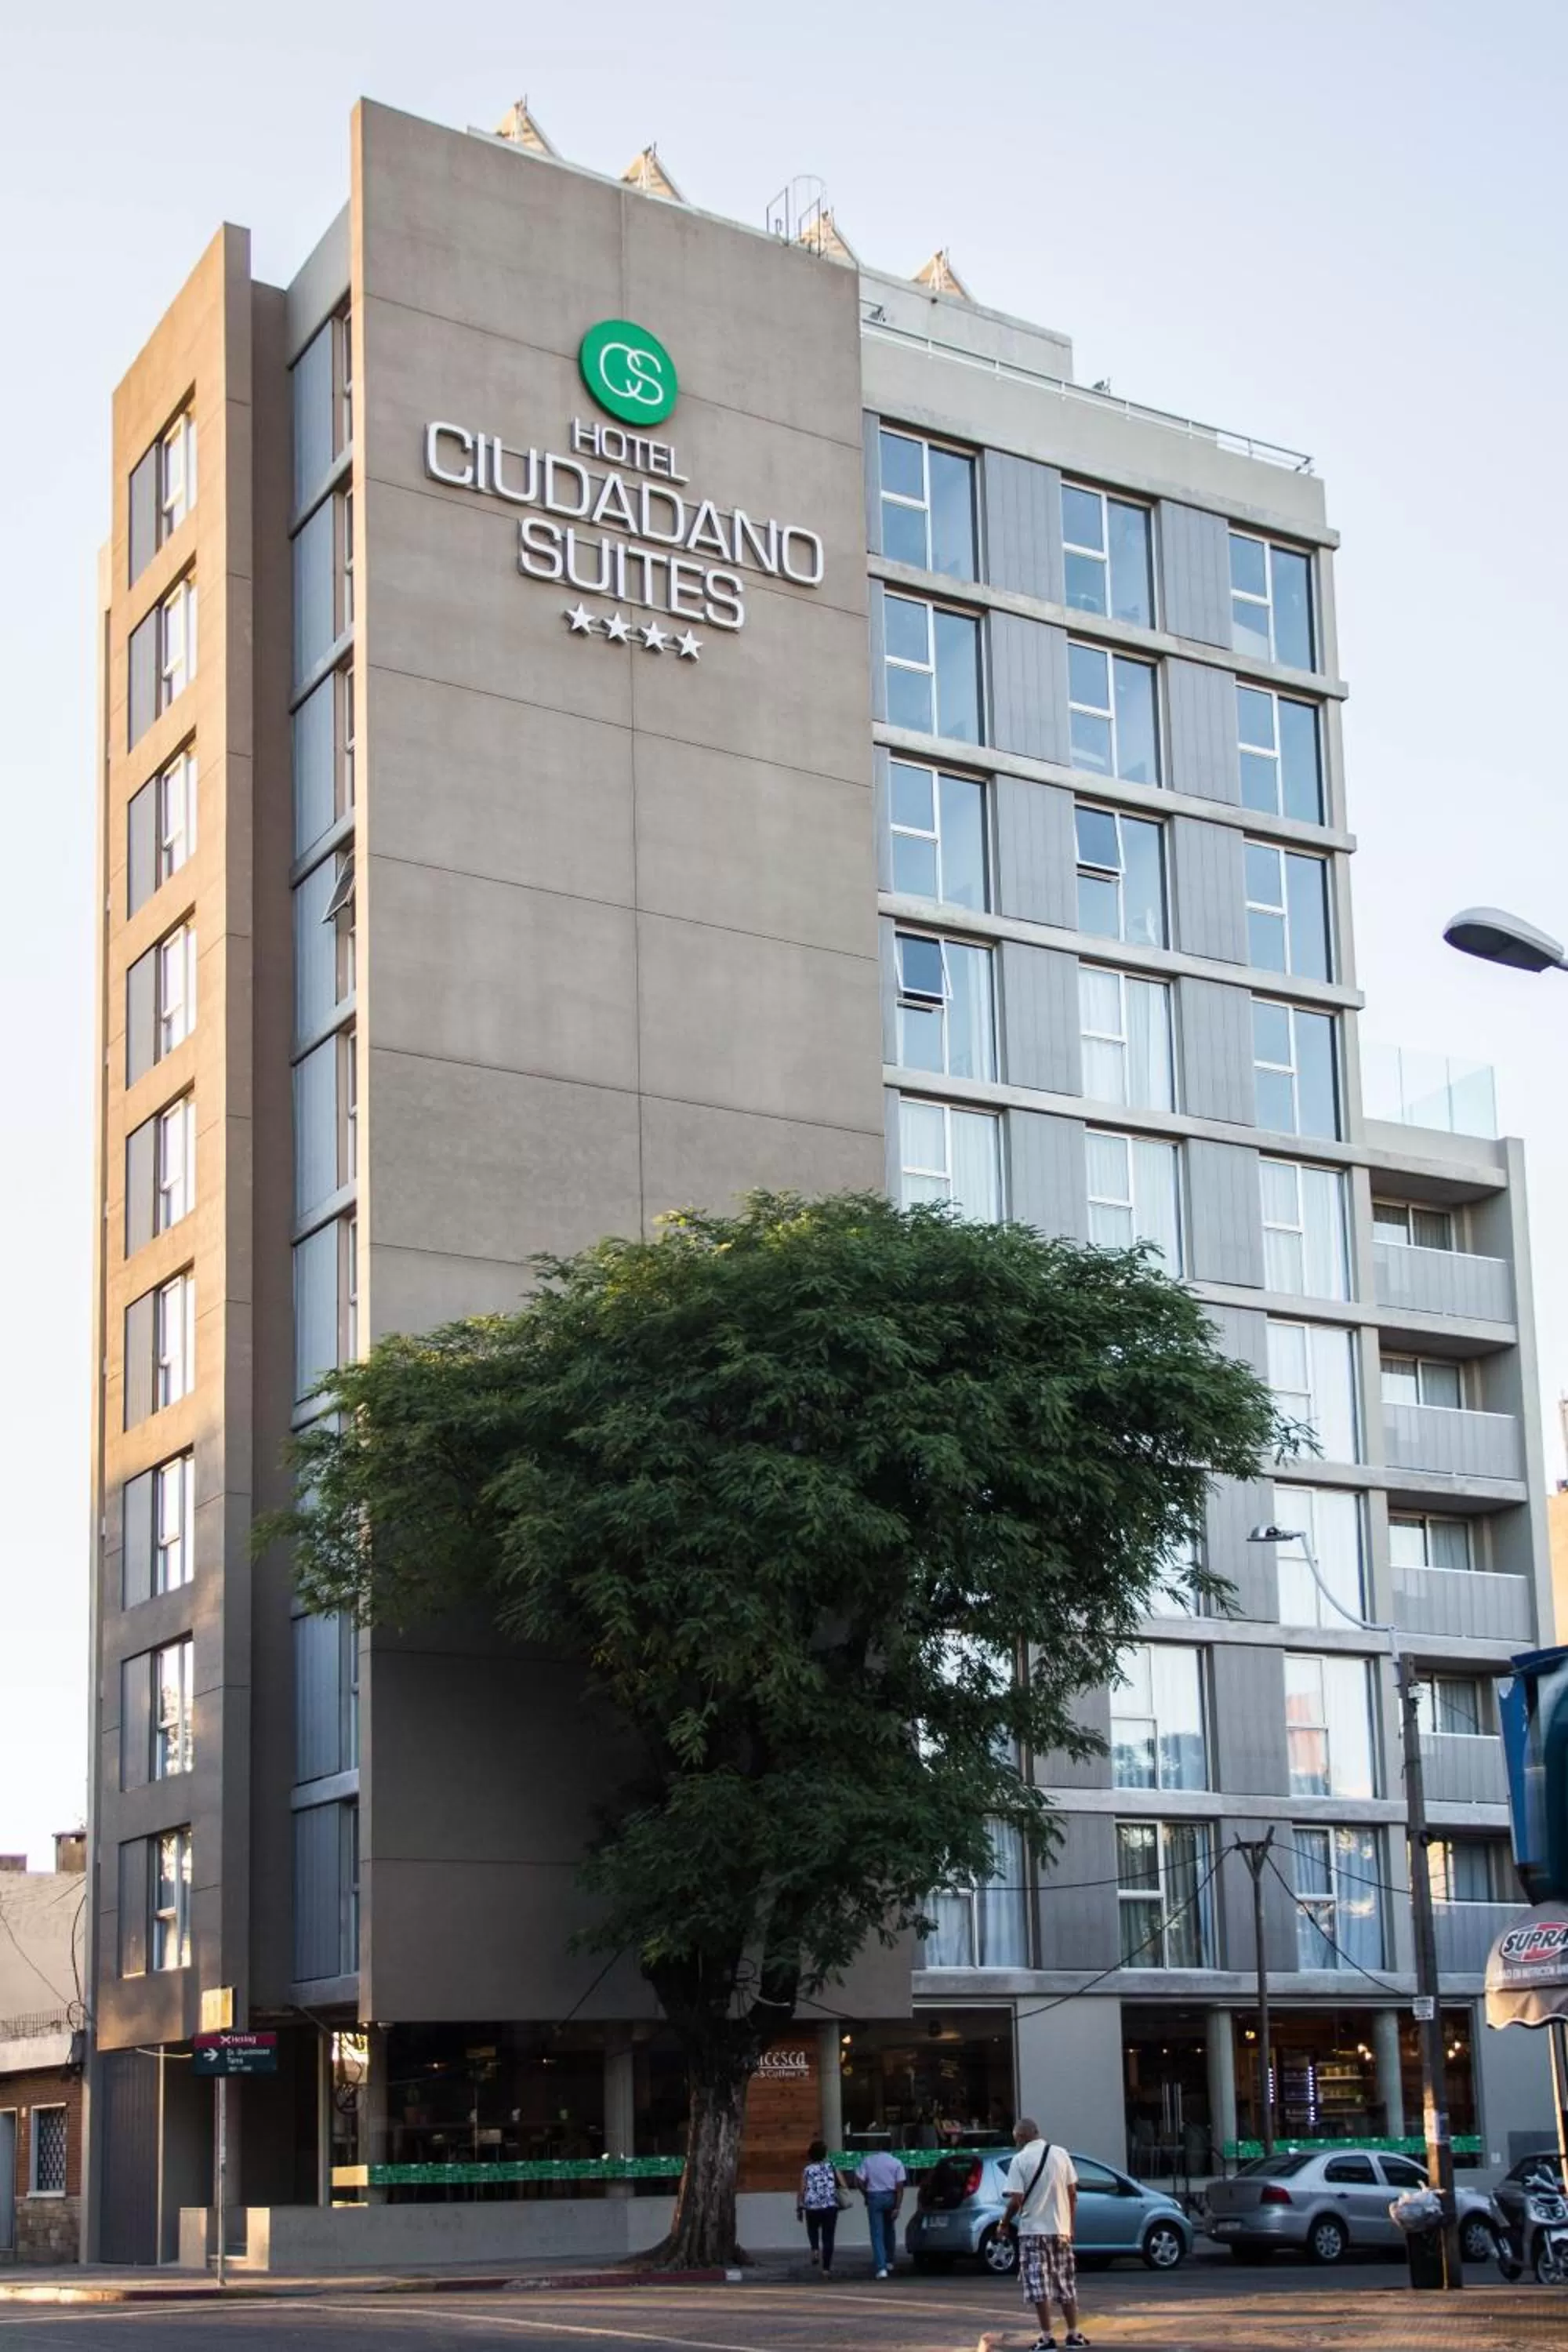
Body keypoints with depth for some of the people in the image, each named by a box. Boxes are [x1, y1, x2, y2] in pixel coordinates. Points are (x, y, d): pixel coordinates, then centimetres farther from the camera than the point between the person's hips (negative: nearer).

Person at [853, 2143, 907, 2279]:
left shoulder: (867, 2161, -2)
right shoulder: (896, 2163, -2)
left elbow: (859, 2182, -7)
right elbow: (900, 2187, -8)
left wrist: (866, 2195, 10)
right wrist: (897, 2208, -9)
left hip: (874, 2198, -2)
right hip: (890, 2197, 2)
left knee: (877, 2233, -1)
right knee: (889, 2230, 23)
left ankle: (881, 2268, -12)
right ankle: (890, 2261, 32)